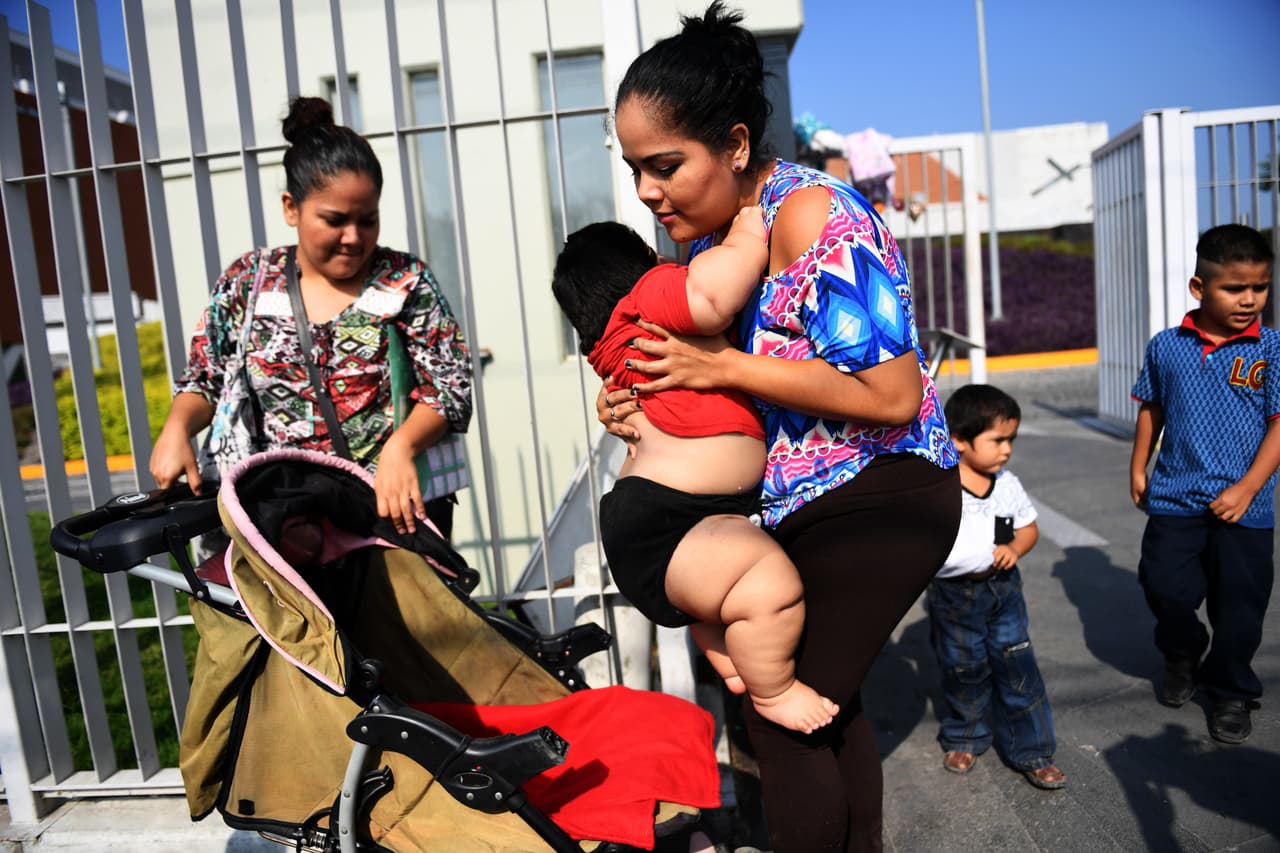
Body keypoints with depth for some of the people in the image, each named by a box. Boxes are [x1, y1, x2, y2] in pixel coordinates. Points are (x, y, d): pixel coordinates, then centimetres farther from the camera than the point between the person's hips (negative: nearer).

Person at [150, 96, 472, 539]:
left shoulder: (405, 281, 1)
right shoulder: (247, 281, 9)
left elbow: (451, 388, -3)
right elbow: (203, 380, 14)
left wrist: (400, 445, -20)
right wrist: (176, 428, -7)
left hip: (394, 502, -1)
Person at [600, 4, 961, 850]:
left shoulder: (810, 215, -22)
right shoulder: (712, 230, 3)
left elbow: (892, 396, -27)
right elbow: (711, 353, 15)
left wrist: (723, 367, -24)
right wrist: (635, 395, -6)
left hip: (878, 501, -9)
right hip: (800, 504, 9)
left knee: (784, 716, -3)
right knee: (825, 698, 21)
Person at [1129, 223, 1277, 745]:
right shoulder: (1166, 347, 1)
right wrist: (1138, 469, 12)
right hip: (1174, 499, 2)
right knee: (1166, 589, 6)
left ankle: (1231, 693, 30)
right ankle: (1181, 655, 38)